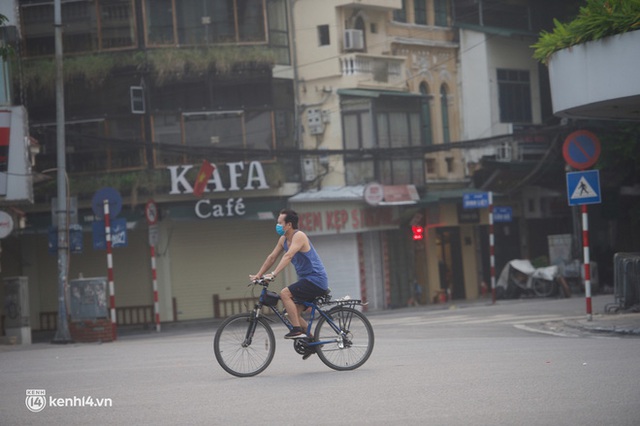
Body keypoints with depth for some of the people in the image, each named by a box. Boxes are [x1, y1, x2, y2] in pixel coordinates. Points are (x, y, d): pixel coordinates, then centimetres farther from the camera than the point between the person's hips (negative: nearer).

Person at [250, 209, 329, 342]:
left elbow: (288, 256, -29)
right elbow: (272, 257, 15)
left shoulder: (299, 236, -17)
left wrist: (273, 274, -37)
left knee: (285, 293, -23)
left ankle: (298, 330, -22)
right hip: (306, 280, 10)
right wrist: (258, 275, 10)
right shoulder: (283, 239, 11)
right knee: (293, 312, 9)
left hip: (316, 279, -10)